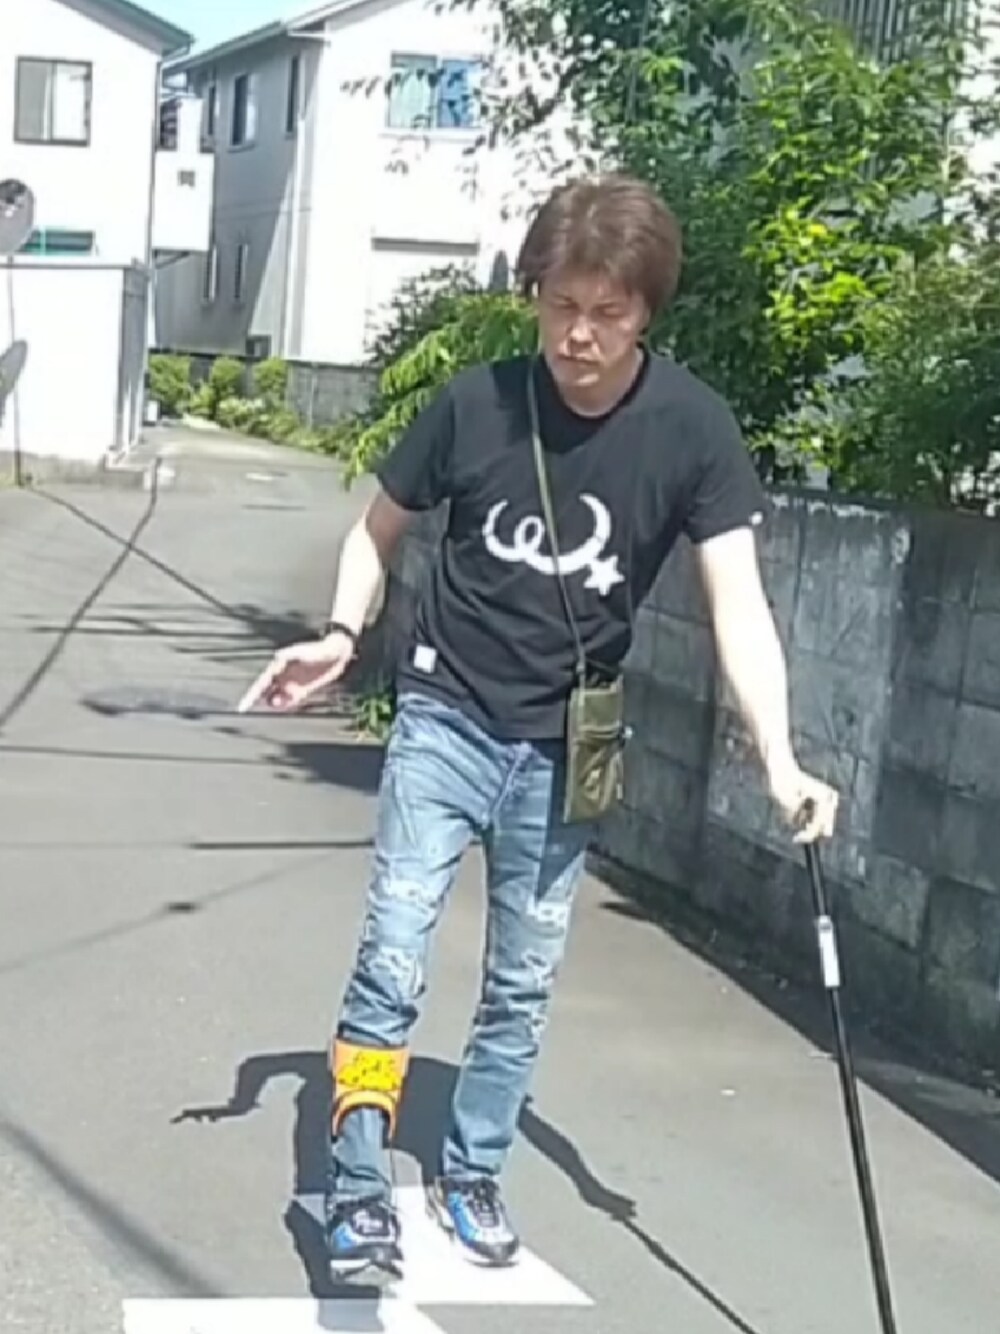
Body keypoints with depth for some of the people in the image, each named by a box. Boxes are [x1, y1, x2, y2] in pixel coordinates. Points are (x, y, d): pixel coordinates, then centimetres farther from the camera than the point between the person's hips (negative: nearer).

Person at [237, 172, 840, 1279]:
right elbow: (379, 529, 4)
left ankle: (471, 1176, 30)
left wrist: (779, 763, -26)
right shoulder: (475, 402, -12)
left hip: (567, 747, 1)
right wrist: (343, 632, -14)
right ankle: (358, 1188, 7)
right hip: (447, 718, -1)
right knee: (392, 957, -8)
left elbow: (737, 601, -15)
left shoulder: (690, 427, -12)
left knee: (524, 985, 11)